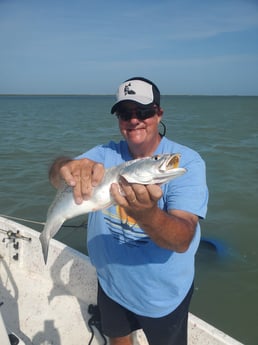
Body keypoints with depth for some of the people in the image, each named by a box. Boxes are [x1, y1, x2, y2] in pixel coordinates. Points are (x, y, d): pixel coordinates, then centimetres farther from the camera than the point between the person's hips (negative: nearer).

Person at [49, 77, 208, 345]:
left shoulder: (187, 162, -22)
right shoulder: (106, 154, -9)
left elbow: (182, 241, -32)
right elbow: (55, 176, -24)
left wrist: (147, 214, -53)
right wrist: (67, 167, -49)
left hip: (163, 295, -3)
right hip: (111, 283, 4)